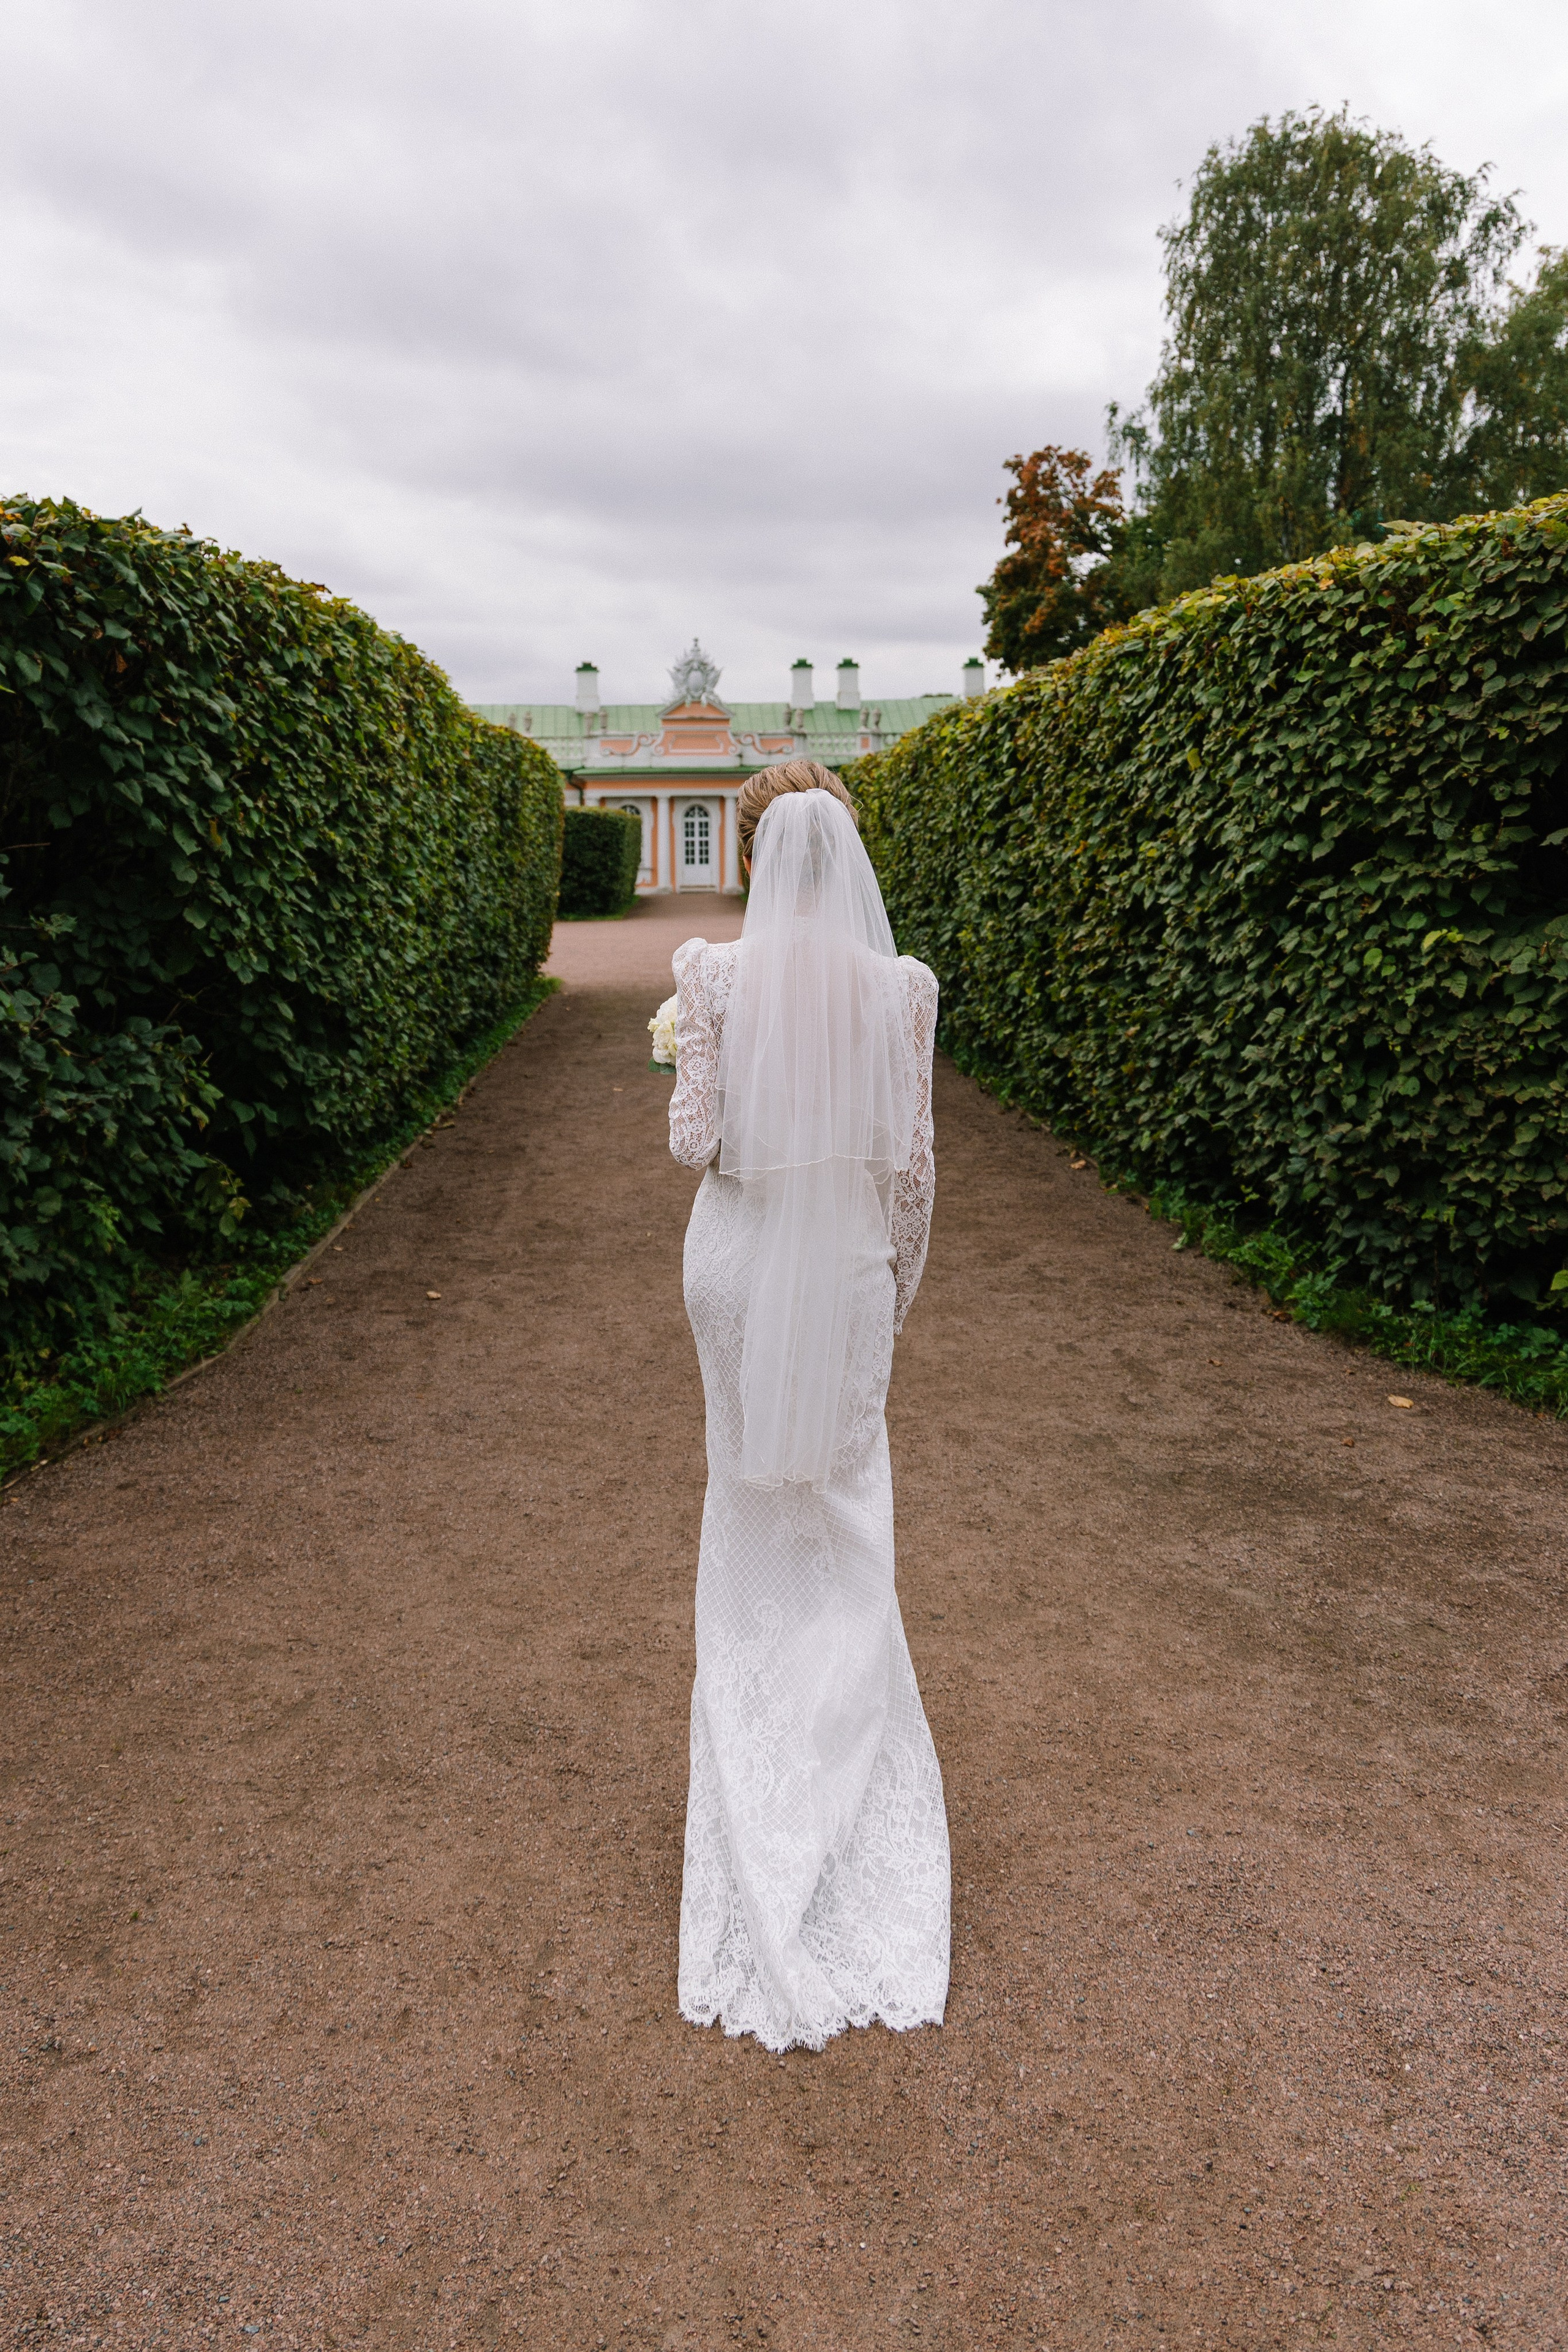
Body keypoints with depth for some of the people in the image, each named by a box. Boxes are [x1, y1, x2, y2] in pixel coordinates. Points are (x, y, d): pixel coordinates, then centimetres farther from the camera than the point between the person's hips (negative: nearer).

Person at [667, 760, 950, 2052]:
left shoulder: (718, 975, -11)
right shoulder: (903, 987, -9)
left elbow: (696, 1140, -11)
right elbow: (912, 1161, -5)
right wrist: (902, 1280, 8)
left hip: (741, 1259, 0)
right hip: (850, 1266, 0)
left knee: (748, 1497, 18)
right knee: (848, 1508, 15)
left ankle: (759, 1742, 34)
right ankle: (852, 1749, 28)